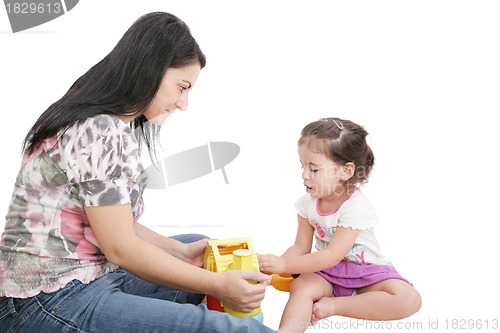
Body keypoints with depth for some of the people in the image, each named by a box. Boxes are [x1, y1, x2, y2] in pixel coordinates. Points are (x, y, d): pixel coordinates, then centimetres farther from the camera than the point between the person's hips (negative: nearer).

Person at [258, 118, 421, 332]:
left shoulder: (356, 207, -25)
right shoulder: (307, 202, -5)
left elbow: (332, 256, -28)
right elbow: (301, 247, 0)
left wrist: (284, 264, -32)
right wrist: (275, 265, -20)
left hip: (366, 271, -3)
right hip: (327, 272, 4)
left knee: (410, 300, -28)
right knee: (300, 286, -28)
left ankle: (333, 306, -24)